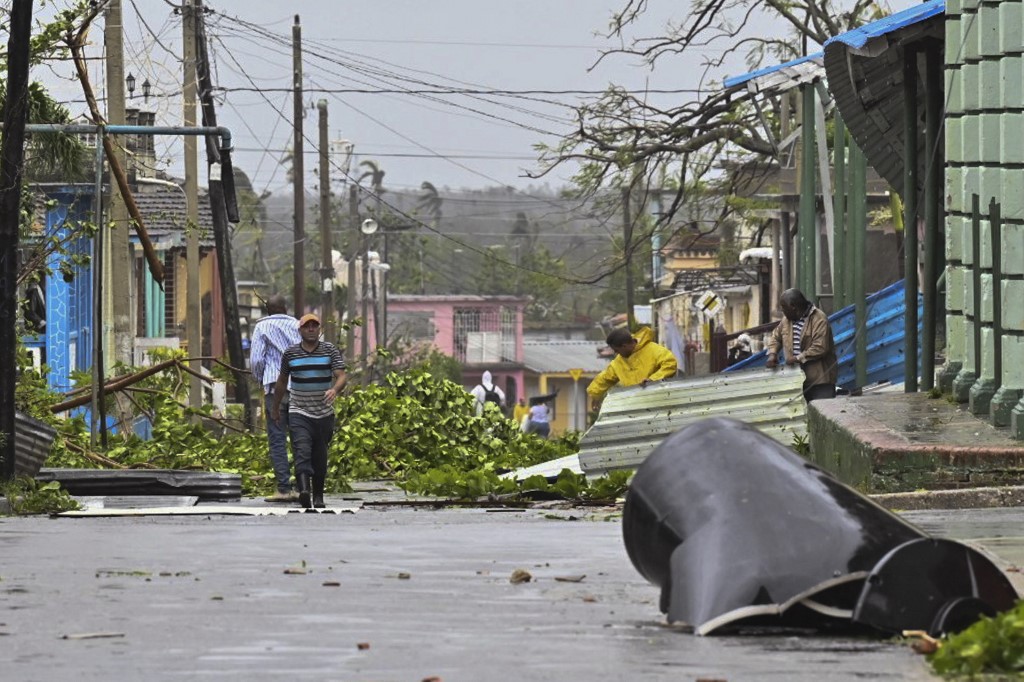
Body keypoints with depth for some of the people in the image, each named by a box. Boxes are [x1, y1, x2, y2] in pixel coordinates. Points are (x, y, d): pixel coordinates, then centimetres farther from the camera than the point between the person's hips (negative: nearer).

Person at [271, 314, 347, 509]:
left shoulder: (330, 350, 1)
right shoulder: (290, 353, 4)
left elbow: (341, 376, -8)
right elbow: (282, 381, 16)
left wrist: (334, 390, -31)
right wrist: (275, 408, 22)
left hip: (324, 413, 1)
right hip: (299, 412, -1)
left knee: (320, 457, 9)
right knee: (302, 451, -20)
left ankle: (318, 496, 22)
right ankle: (304, 490, -37)